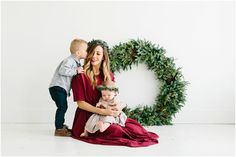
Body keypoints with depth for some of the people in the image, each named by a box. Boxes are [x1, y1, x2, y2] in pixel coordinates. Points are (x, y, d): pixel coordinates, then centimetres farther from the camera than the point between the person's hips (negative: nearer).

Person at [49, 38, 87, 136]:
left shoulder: (76, 62, 16)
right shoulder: (69, 60, -16)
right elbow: (62, 70, -29)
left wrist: (80, 71, 5)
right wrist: (76, 71, -24)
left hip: (62, 88, 10)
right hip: (57, 87, -10)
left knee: (63, 107, 17)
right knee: (62, 107, -11)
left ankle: (61, 126, 31)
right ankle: (59, 129, -7)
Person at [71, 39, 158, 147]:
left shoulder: (109, 75, 10)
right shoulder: (81, 75, -7)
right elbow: (80, 103, -10)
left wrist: (118, 107, -12)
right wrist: (103, 111, -21)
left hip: (108, 115, 5)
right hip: (88, 116, -5)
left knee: (135, 128, -16)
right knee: (117, 131, -28)